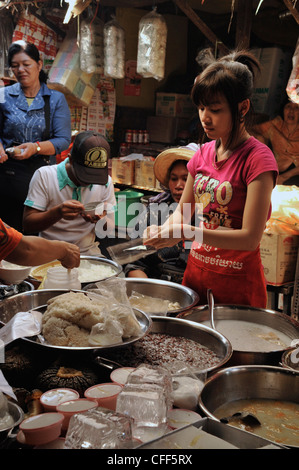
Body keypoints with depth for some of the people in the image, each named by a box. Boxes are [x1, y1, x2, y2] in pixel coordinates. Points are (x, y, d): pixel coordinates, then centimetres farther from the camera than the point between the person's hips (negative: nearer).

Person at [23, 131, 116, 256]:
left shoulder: (106, 181, 0)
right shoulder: (44, 176, -7)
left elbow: (109, 231, 3)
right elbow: (27, 224, -10)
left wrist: (100, 220, -22)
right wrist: (58, 212, -29)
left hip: (87, 251, 2)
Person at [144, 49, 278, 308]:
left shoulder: (257, 158, -17)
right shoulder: (203, 154, 3)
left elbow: (250, 237, -21)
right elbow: (183, 210, 12)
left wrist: (186, 232, -25)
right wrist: (163, 230, -9)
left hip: (237, 280, -6)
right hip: (196, 268, 6)